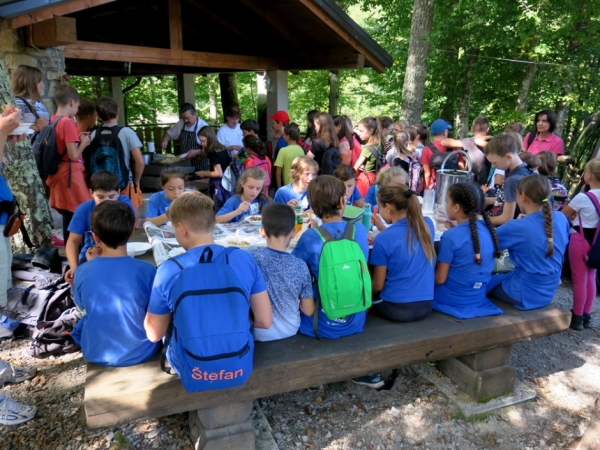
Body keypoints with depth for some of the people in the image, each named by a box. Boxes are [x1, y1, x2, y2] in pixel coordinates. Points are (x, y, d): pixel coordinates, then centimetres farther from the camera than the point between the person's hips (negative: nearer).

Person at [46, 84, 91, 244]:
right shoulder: (68, 122, -15)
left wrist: (77, 139, 14)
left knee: (69, 215, 15)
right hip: (70, 175, -9)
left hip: (59, 174, 9)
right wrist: (84, 142, -3)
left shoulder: (52, 120, 10)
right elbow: (73, 155, -19)